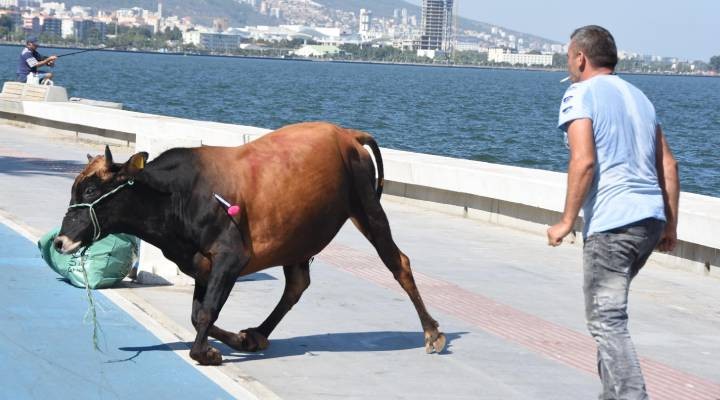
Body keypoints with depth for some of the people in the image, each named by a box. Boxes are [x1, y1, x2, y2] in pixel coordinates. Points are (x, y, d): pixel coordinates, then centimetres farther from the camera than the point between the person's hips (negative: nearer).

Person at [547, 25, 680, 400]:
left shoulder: (580, 94, -3)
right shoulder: (637, 96, 20)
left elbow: (584, 162, -16)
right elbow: (668, 165, 17)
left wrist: (566, 221, -11)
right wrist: (670, 225, 20)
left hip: (610, 223, -8)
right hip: (651, 218, 8)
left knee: (607, 320, -6)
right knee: (609, 311, 22)